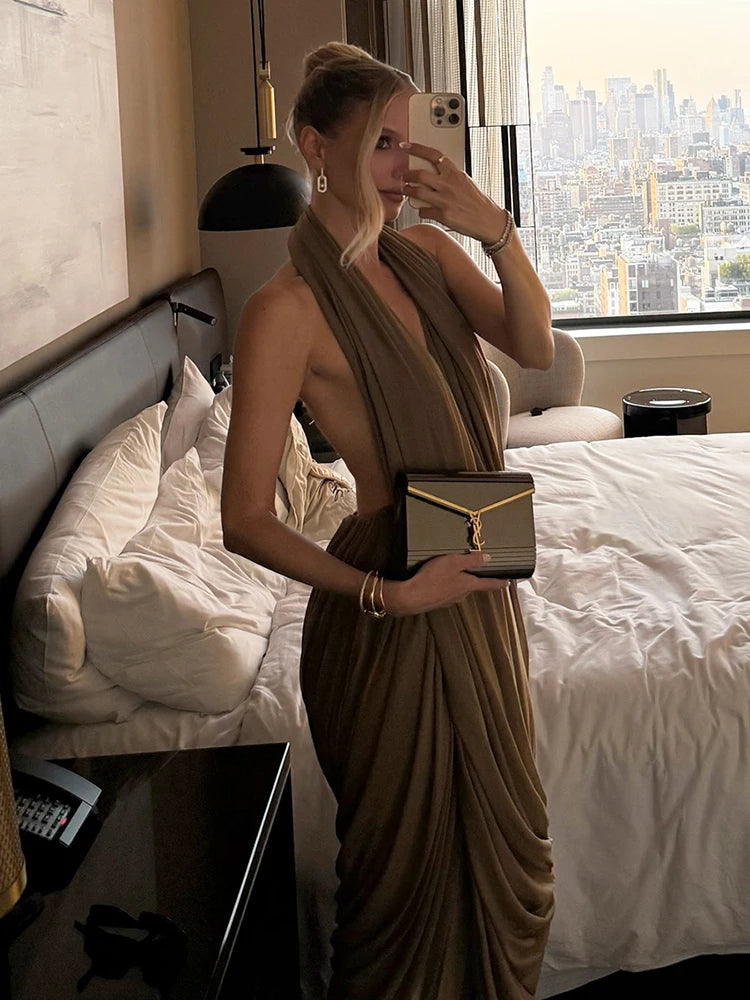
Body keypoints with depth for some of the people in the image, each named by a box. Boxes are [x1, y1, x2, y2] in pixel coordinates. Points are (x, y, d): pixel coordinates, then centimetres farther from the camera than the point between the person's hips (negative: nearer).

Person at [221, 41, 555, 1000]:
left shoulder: (427, 252, 4)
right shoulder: (286, 309, -19)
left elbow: (535, 347, -7)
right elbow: (246, 521, -20)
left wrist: (497, 232, -20)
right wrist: (388, 594, -25)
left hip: (475, 581, 7)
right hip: (386, 612, -7)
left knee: (501, 830, 22)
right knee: (410, 851, 10)